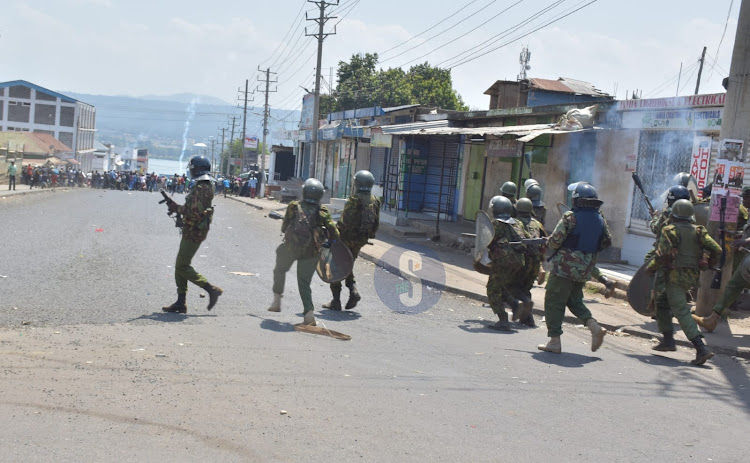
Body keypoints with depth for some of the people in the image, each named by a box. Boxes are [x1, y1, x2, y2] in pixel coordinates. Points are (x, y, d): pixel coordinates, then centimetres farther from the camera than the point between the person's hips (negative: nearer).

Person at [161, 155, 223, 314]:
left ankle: (211, 289, -4)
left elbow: (195, 213, -25)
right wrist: (177, 208, 9)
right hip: (192, 231, 10)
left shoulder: (201, 189, -19)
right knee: (180, 266, 12)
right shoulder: (205, 186, 13)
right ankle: (180, 302, 16)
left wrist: (177, 208, -13)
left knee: (183, 267, -6)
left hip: (193, 233, -10)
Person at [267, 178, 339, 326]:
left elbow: (284, 228, 10)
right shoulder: (322, 212, 2)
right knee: (304, 282, 10)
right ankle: (309, 312, -5)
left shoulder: (294, 207, 1)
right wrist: (327, 241, 18)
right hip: (311, 252, 1)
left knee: (280, 270, 27)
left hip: (291, 247, -1)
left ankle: (277, 300, 26)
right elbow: (334, 233, -2)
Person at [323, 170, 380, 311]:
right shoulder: (375, 202, 2)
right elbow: (376, 224, 9)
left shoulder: (354, 201, -18)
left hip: (346, 239, -6)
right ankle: (353, 290, 4)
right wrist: (368, 236, 22)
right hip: (361, 241, 6)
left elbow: (345, 222, -23)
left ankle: (336, 301, 5)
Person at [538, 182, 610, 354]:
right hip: (585, 270, 7)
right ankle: (595, 327, 6)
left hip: (565, 267, -6)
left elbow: (555, 241, -16)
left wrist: (548, 243, 6)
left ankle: (554, 341, 2)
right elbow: (607, 242, 15)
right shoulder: (601, 221, 5)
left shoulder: (570, 217, -14)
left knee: (554, 302, 2)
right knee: (575, 300, 22)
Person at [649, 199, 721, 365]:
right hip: (691, 276, 7)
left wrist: (651, 269, -3)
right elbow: (716, 250, 1)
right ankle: (668, 340, 23)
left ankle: (701, 349, -16)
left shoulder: (670, 231, -10)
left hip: (674, 277, -7)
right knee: (663, 303, 22)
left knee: (682, 312, -7)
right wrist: (706, 266, 15)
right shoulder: (698, 231, 7)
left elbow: (662, 255, -18)